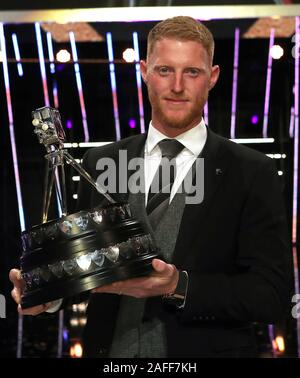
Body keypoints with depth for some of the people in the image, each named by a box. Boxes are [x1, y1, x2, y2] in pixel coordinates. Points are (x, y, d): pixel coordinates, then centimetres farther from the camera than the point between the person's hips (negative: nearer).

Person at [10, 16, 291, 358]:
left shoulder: (252, 173, -7)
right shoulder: (99, 163, 2)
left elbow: (273, 296, -12)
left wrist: (178, 286, -24)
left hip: (205, 349, -2)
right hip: (110, 350, 3)